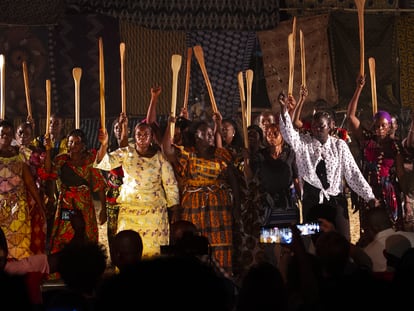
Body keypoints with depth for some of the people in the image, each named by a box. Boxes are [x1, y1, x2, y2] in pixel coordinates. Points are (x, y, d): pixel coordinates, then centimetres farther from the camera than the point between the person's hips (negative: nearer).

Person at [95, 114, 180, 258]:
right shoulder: (126, 153, 3)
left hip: (154, 211, -1)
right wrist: (104, 144, -28)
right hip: (129, 208, 1)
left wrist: (175, 211, 2)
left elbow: (170, 185, 4)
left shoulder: (160, 157, 1)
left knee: (152, 249, -1)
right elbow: (105, 163, -11)